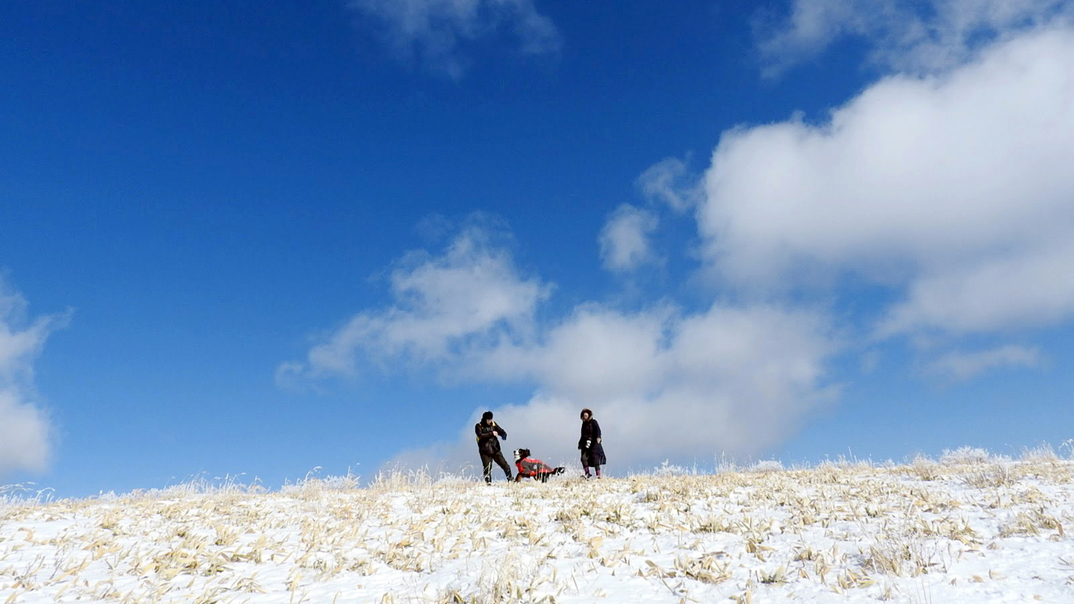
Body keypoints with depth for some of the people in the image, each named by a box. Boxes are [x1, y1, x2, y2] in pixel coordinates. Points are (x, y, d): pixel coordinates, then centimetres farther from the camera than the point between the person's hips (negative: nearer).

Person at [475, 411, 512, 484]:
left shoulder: (493, 424, 9)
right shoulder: (479, 426, -2)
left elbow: (502, 431, 7)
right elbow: (481, 436, -18)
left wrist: (504, 435, -16)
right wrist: (491, 433, -20)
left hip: (495, 450, 3)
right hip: (485, 451, -3)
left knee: (505, 465, 2)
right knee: (487, 468, -5)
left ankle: (510, 480, 14)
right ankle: (488, 482, 8)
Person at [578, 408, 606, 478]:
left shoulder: (593, 422, -1)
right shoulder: (584, 424, 16)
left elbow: (597, 430, -15)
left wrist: (598, 437, -32)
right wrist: (580, 443, 26)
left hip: (594, 444, -6)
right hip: (586, 444, 6)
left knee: (595, 458, -10)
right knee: (584, 458, -8)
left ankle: (598, 475, -7)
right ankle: (587, 473, -1)